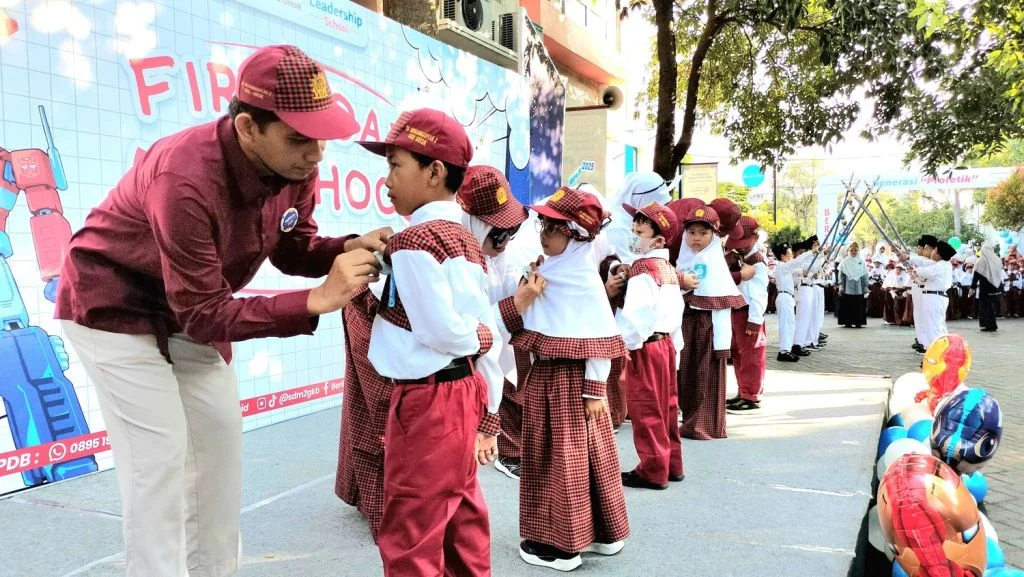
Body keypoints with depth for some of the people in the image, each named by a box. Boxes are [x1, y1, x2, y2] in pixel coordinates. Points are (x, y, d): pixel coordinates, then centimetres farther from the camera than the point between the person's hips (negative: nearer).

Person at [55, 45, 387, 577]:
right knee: (159, 454, -9)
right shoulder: (186, 179, -38)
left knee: (220, 433, 11)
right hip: (113, 306, -7)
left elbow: (293, 248, -2)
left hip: (189, 309, 7)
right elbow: (205, 315, -34)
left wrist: (348, 249, -24)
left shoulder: (295, 168, -18)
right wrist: (317, 300, -41)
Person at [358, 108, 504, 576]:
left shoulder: (414, 242, -16)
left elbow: (442, 333, -22)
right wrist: (487, 415, 14)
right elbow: (489, 335, 10)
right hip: (464, 391, 9)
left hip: (426, 398, -9)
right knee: (462, 522, 20)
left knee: (409, 537, 2)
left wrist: (479, 337, -1)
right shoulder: (466, 240, 10)